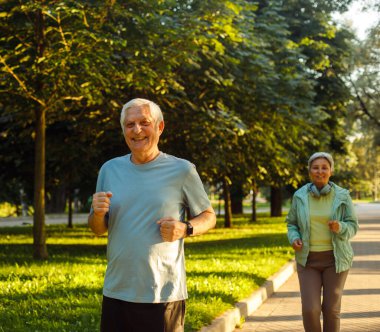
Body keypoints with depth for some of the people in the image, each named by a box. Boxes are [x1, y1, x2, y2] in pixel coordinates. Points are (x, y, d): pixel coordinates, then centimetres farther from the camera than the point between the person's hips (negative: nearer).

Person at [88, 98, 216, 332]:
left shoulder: (182, 170, -3)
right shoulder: (110, 169, 7)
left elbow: (208, 217, 5)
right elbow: (98, 230, 14)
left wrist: (185, 229, -15)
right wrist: (98, 213, -9)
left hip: (164, 295, -3)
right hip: (116, 292, 3)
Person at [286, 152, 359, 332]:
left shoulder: (342, 196, -6)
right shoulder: (300, 196, -3)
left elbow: (352, 227, -2)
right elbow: (292, 224, 8)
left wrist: (339, 228, -25)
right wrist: (294, 239, -14)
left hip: (335, 258, 0)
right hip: (308, 259, 1)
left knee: (331, 309, 2)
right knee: (310, 310, -9)